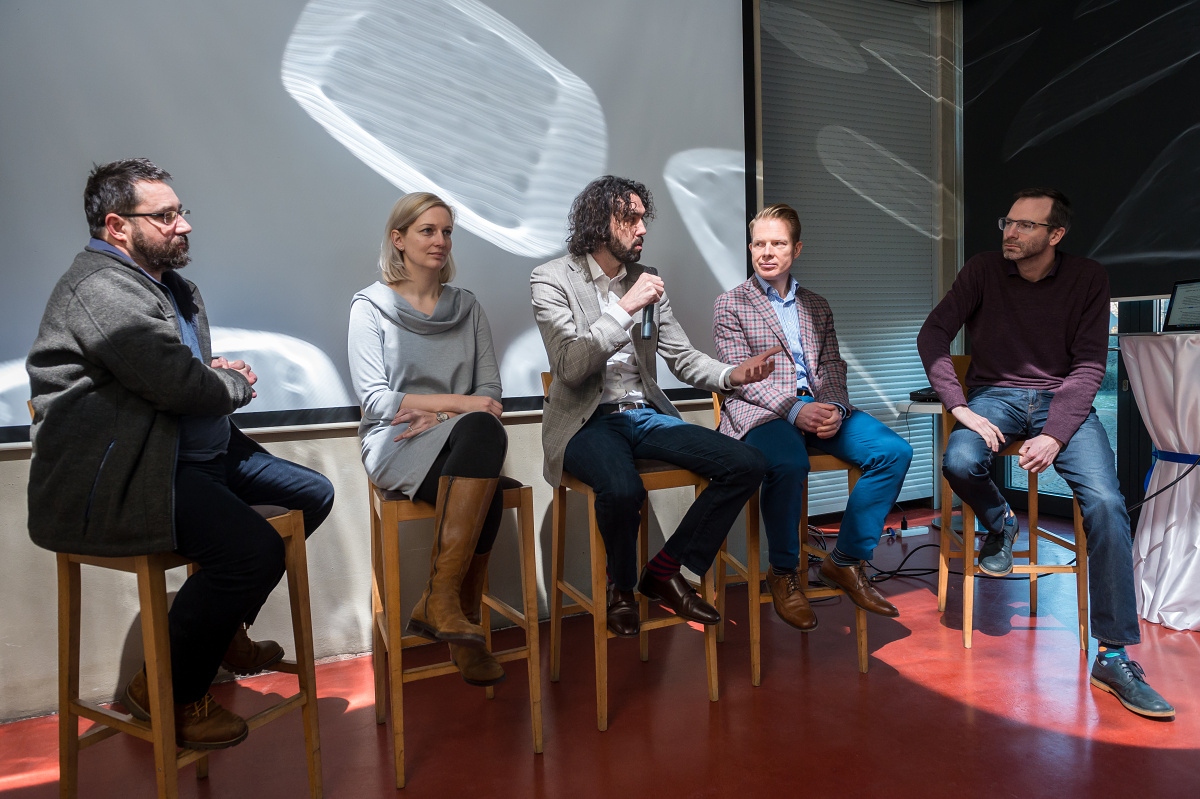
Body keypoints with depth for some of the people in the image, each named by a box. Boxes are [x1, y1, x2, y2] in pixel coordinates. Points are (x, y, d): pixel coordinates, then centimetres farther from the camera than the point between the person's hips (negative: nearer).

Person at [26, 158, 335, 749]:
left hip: (191, 453, 11)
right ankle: (167, 690, -3)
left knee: (313, 495, 10)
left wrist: (220, 374, 4)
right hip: (112, 482, -11)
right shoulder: (104, 290, -17)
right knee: (254, 549, -29)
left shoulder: (165, 281, 17)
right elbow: (182, 386, -24)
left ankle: (222, 627, 24)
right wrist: (236, 383, -2)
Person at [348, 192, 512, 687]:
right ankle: (446, 603, -29)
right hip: (395, 446, -4)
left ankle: (441, 603, -22)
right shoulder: (371, 305, 4)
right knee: (482, 431, -35)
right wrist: (459, 404, -14)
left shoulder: (466, 306, 16)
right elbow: (375, 399, -7)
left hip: (461, 443, 4)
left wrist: (438, 416, -10)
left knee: (483, 430, -34)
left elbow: (490, 392, 9)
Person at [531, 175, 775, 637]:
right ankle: (621, 588, -2)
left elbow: (683, 358, 13)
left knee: (746, 464, -13)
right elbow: (571, 365, -15)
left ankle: (665, 572, 0)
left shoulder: (647, 281, 13)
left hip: (645, 416, 6)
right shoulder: (552, 279, -3)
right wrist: (624, 308, -19)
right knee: (623, 490, -37)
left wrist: (733, 374, -5)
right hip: (587, 422, -5)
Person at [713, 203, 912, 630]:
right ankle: (783, 573, -12)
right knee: (789, 463, -37)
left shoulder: (817, 306, 24)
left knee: (894, 451, -18)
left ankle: (846, 561, -6)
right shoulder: (730, 304, 8)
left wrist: (834, 408, -9)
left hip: (819, 406, 5)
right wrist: (794, 409, -19)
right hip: (760, 411, -5)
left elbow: (832, 368, 15)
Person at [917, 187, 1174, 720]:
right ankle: (1000, 525, 6)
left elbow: (1089, 365, -5)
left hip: (1062, 397, 0)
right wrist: (959, 407, -18)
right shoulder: (984, 270, 0)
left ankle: (1114, 657, -15)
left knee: (1106, 503, -23)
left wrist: (1054, 436, -20)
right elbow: (933, 334, -5)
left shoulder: (1088, 279, -1)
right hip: (995, 394, 1)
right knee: (960, 463, -32)